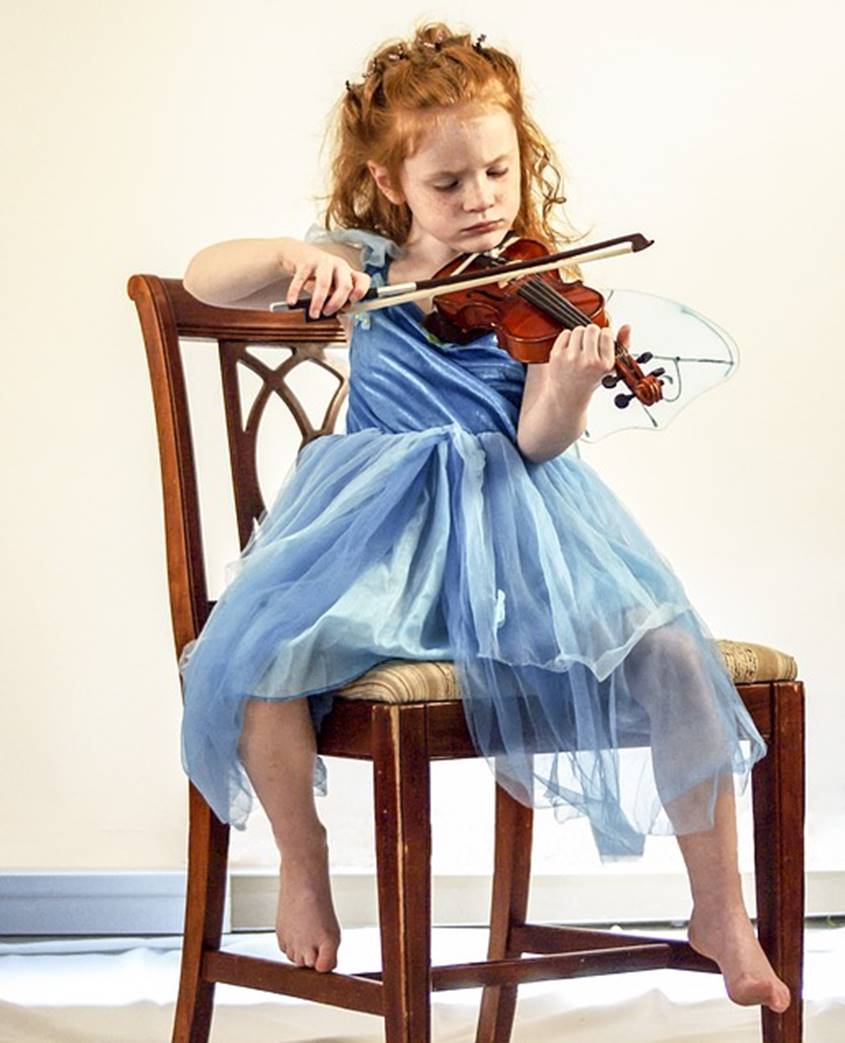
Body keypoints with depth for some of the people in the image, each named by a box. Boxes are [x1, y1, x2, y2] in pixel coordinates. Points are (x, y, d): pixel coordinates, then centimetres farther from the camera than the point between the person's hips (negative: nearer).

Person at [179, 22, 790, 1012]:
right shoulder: (363, 263, 5)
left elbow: (538, 441, -10)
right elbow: (203, 279, -1)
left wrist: (573, 383, -33)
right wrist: (293, 256, -20)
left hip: (516, 513, 0)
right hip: (380, 519, 1)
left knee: (669, 654, -23)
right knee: (256, 659, -27)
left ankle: (721, 912, -5)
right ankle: (303, 858, 4)